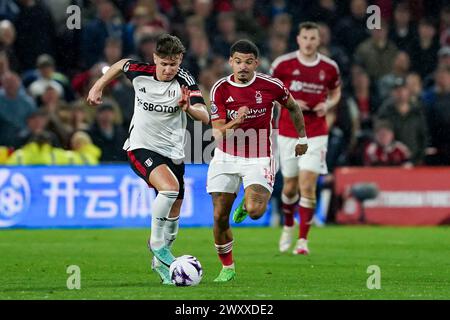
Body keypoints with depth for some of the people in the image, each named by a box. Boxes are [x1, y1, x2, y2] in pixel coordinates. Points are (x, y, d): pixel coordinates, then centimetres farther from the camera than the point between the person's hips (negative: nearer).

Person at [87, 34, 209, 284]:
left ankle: (160, 261, 32)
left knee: (173, 215, 10)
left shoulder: (185, 81, -16)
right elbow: (121, 65, 13)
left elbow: (205, 117, -27)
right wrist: (98, 87, 17)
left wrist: (189, 108, -46)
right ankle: (156, 242, -12)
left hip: (173, 152, 2)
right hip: (142, 148, -2)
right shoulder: (139, 72, -11)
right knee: (170, 187, -29)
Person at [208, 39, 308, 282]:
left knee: (255, 211, -24)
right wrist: (235, 122, -32)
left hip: (258, 159, -1)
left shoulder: (271, 86, -10)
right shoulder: (220, 89, -9)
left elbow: (293, 107, 11)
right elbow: (218, 132, -12)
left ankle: (246, 205, 15)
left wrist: (302, 138, 18)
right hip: (226, 158, 2)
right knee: (220, 218, -2)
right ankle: (227, 268, 20)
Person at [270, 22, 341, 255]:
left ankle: (303, 240, -6)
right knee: (290, 186, 9)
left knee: (307, 185, -12)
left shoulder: (329, 67, 0)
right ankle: (288, 227, 38)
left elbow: (335, 92, 16)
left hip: (316, 135, -1)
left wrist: (328, 105, -6)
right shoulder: (283, 64, -5)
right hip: (288, 133, 1)